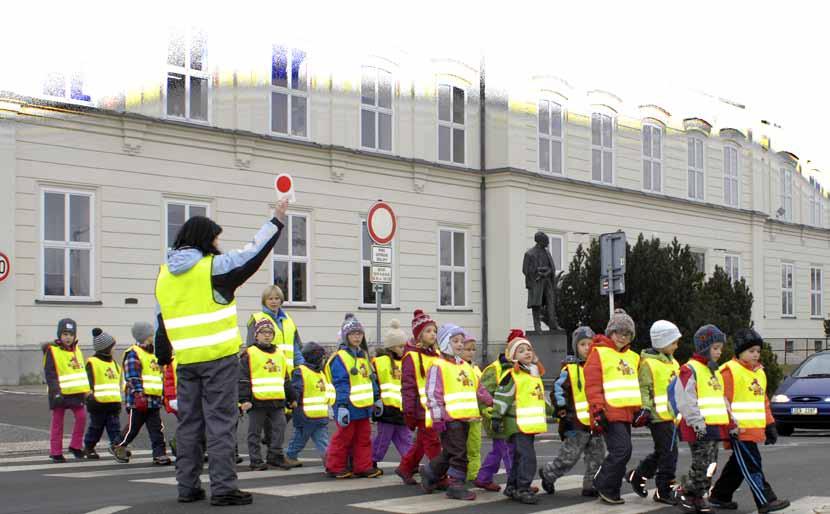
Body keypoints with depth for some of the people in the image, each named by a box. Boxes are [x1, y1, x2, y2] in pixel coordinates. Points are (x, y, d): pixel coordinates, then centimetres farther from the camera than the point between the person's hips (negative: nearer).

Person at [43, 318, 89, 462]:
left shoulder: (77, 350, 12)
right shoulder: (52, 351, -8)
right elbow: (50, 374, -14)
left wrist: (86, 391, 17)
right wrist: (56, 392, -23)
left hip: (76, 392, 5)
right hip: (59, 393, -5)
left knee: (81, 417, -5)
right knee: (57, 422, 3)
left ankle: (76, 446, 10)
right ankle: (56, 452, 10)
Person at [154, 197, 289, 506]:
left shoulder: (165, 275, 12)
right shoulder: (214, 267, -8)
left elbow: (161, 322, 17)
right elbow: (253, 254, -2)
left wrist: (163, 357, 25)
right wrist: (277, 221, 8)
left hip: (186, 361, 6)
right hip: (218, 356, -6)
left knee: (188, 422, 11)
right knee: (220, 422, -4)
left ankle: (187, 486, 15)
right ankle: (223, 487, -4)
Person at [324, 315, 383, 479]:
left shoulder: (364, 356, 13)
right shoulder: (340, 358, -13)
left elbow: (371, 379, 19)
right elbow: (340, 384, -17)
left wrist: (377, 398, 17)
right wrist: (342, 406, -21)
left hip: (364, 406, 8)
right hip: (349, 406, -8)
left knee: (364, 437, 11)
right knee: (344, 437, 1)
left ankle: (363, 467, 17)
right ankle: (335, 467, 12)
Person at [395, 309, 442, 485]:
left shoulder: (436, 354, 15)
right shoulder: (411, 356, -8)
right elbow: (408, 385, -11)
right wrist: (409, 411, -14)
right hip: (422, 408, -8)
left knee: (422, 442, 16)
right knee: (432, 444, -5)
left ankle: (405, 468, 31)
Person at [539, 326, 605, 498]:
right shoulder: (570, 369, -5)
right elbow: (558, 391, -6)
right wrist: (562, 411, -11)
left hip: (596, 422, 6)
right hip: (577, 423, -6)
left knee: (596, 457, 7)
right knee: (569, 457, -3)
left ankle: (590, 486, 18)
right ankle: (548, 473, 19)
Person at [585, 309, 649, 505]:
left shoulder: (632, 357, 19)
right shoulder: (599, 353, -4)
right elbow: (592, 385, -10)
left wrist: (640, 409, 17)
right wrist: (598, 411, -16)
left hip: (627, 413, 8)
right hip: (610, 413, -8)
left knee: (620, 452, 9)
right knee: (622, 450, -16)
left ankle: (610, 491, 19)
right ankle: (604, 486, -1)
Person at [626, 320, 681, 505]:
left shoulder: (673, 362, 17)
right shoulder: (648, 363, -10)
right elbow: (643, 388, -13)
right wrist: (645, 408, -22)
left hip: (672, 415, 9)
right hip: (658, 415, -9)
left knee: (662, 452, 15)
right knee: (668, 453, -7)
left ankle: (637, 475, 31)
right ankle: (664, 491, 1)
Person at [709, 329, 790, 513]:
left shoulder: (759, 372, 17)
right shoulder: (730, 371, -10)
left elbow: (764, 401, 24)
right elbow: (723, 401, -13)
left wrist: (770, 425, 19)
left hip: (754, 429, 9)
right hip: (739, 429, -9)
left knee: (738, 465, 15)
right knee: (752, 466, -8)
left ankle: (719, 496, 26)